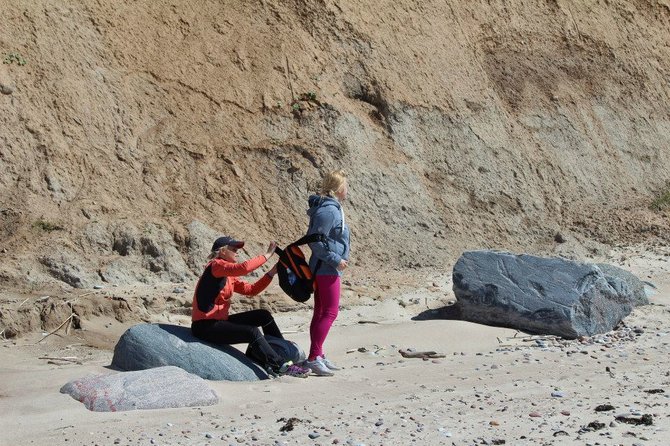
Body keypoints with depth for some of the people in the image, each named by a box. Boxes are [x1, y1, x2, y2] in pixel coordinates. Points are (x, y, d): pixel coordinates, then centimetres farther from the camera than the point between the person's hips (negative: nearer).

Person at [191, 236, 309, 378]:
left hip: (219, 321, 10)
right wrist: (267, 255, -19)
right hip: (205, 326, -10)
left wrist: (272, 273, 3)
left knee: (263, 316, 6)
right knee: (252, 332, -23)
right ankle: (280, 366, -18)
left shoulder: (228, 277, 17)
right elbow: (244, 268, -29)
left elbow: (251, 290, 12)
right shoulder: (216, 265, -13)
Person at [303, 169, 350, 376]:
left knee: (321, 313, 13)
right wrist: (335, 259, -18)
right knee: (330, 313, -11)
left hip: (324, 269, 10)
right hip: (327, 269, -10)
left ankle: (317, 356, 19)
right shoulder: (328, 210, -17)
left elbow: (315, 237, 19)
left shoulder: (332, 208, 14)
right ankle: (314, 358, -14)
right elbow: (315, 241, -21)